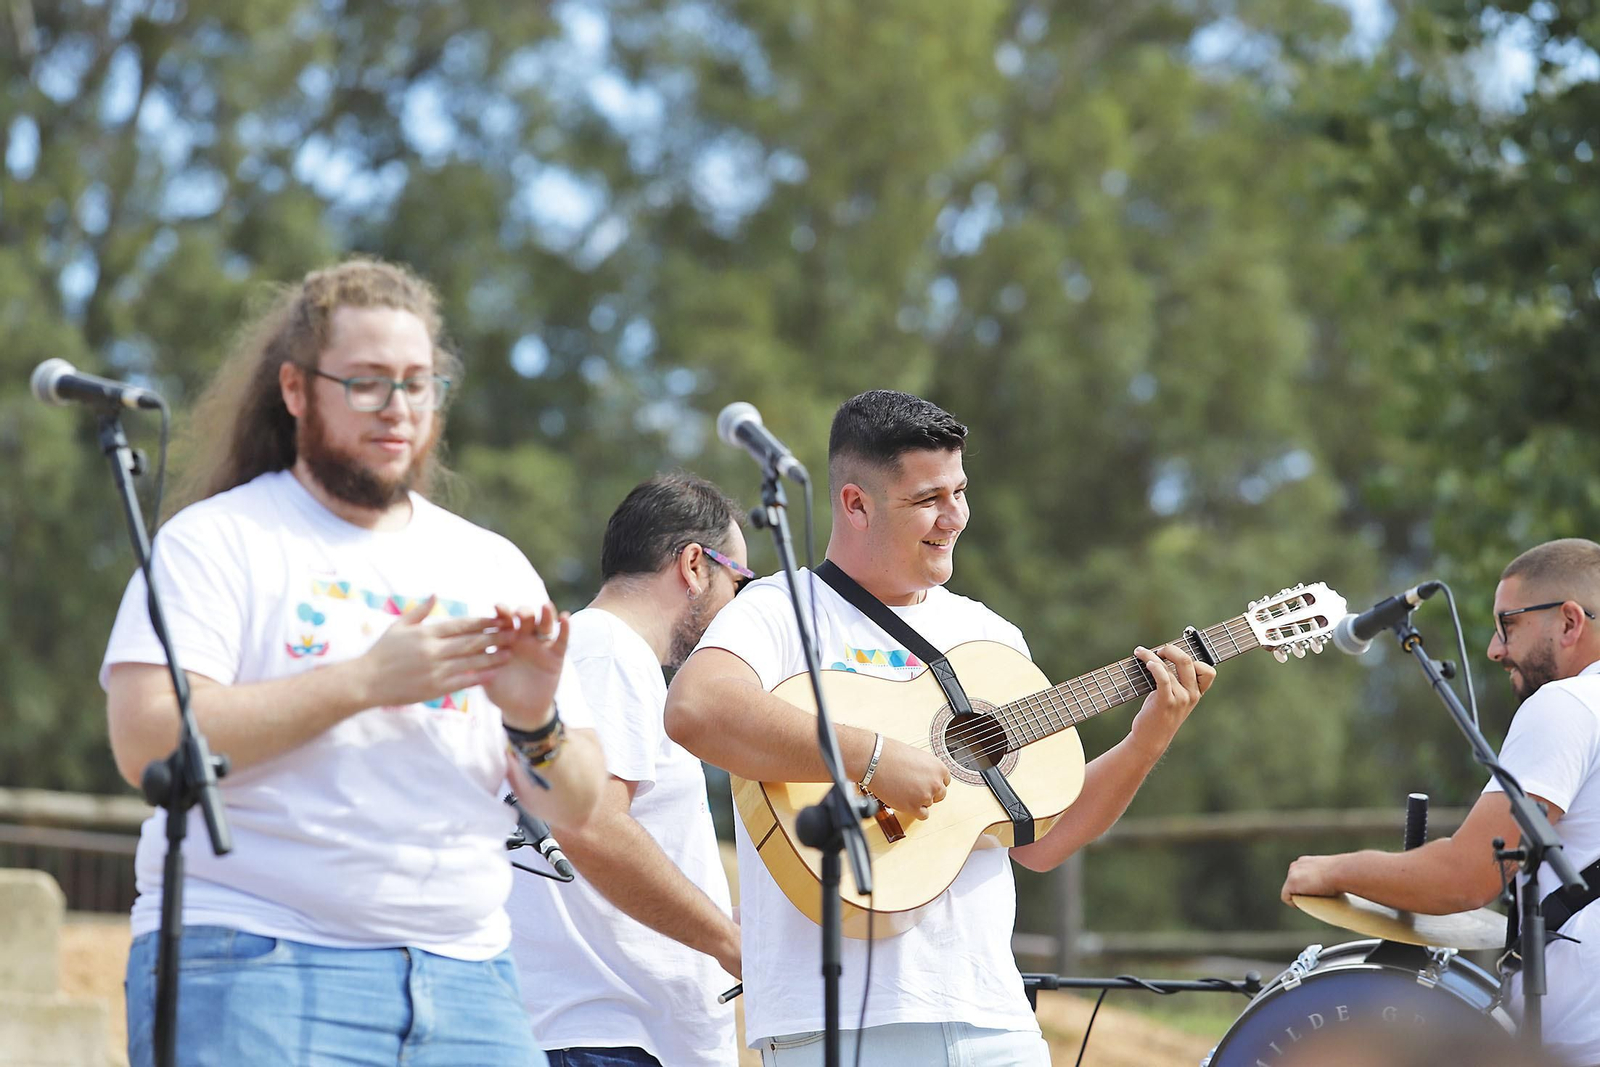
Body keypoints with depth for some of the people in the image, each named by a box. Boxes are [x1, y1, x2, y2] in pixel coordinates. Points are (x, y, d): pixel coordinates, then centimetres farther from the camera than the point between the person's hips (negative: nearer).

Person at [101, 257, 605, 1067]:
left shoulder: (493, 567, 16)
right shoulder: (219, 540, 3)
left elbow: (576, 809, 14)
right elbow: (145, 742, -12)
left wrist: (536, 722, -8)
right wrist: (364, 682, -15)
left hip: (465, 985, 4)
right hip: (255, 970, -4)